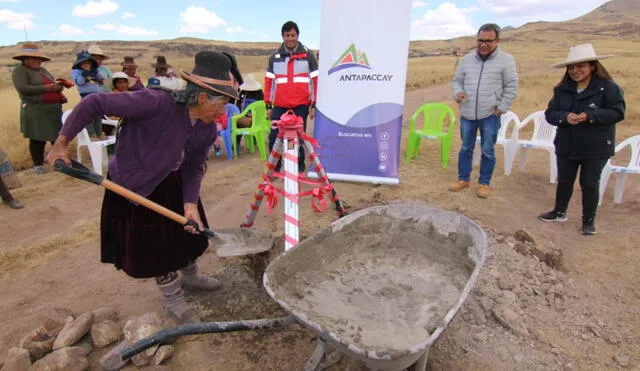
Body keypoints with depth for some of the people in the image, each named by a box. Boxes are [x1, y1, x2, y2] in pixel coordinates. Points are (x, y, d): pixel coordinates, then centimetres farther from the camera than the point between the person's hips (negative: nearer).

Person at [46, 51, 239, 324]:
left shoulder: (207, 129, -13)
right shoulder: (156, 103, -33)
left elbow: (194, 167, -6)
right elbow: (95, 104, -27)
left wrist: (190, 204, -17)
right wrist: (62, 142, -22)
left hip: (173, 182, 6)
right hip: (135, 184, -6)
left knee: (189, 228, 17)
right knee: (154, 242, 5)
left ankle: (189, 275, 45)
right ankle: (173, 299, 26)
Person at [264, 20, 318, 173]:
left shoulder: (307, 55, 4)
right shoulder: (275, 56, 10)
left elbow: (316, 81, 3)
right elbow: (269, 81, 12)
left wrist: (314, 104, -2)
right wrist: (268, 105, 8)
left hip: (301, 105, -2)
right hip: (279, 106, 2)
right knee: (274, 137, 0)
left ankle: (299, 167, 17)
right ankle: (274, 166, 17)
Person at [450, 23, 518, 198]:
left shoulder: (506, 59, -3)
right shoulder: (468, 59, 6)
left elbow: (511, 87, -2)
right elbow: (457, 80, 13)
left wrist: (501, 108, -7)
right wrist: (457, 92, -8)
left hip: (490, 115, -3)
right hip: (467, 114, 3)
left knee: (487, 151, 5)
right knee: (466, 148, 13)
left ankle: (484, 183, 18)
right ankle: (463, 179, 27)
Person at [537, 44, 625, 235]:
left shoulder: (607, 87, -11)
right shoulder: (562, 89, 1)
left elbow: (617, 112, -14)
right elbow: (550, 113, -2)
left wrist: (590, 116, -25)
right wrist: (565, 116, -21)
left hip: (596, 148, -4)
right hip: (566, 146, 4)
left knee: (590, 183, 6)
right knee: (564, 181, 17)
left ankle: (589, 220, 22)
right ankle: (559, 212, 35)